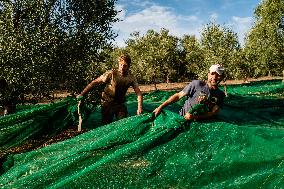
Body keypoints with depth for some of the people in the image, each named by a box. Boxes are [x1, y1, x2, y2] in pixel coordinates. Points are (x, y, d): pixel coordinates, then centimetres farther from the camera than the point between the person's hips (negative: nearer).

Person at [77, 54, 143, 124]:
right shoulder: (111, 74, -19)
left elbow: (138, 93, -9)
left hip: (120, 103, 3)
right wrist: (81, 94, -22)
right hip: (107, 103, -2)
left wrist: (139, 108, -24)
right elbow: (94, 82, -17)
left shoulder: (131, 77, -10)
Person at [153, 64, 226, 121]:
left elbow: (214, 112, -5)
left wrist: (195, 117, -23)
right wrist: (160, 107, -11)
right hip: (183, 118, -3)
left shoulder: (221, 95, 1)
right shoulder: (197, 84, -12)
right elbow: (178, 96, -8)